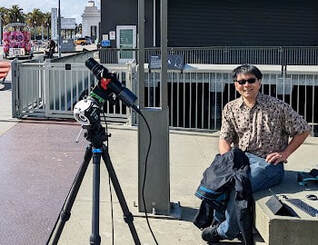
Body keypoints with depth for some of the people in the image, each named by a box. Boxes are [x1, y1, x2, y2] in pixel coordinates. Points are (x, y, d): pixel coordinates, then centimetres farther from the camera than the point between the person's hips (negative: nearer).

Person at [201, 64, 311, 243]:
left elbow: (304, 130, 4)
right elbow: (225, 139, 6)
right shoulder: (231, 108, 9)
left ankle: (225, 231, -7)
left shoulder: (277, 106, -3)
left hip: (268, 163, -4)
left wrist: (284, 154, -4)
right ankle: (220, 220, -1)